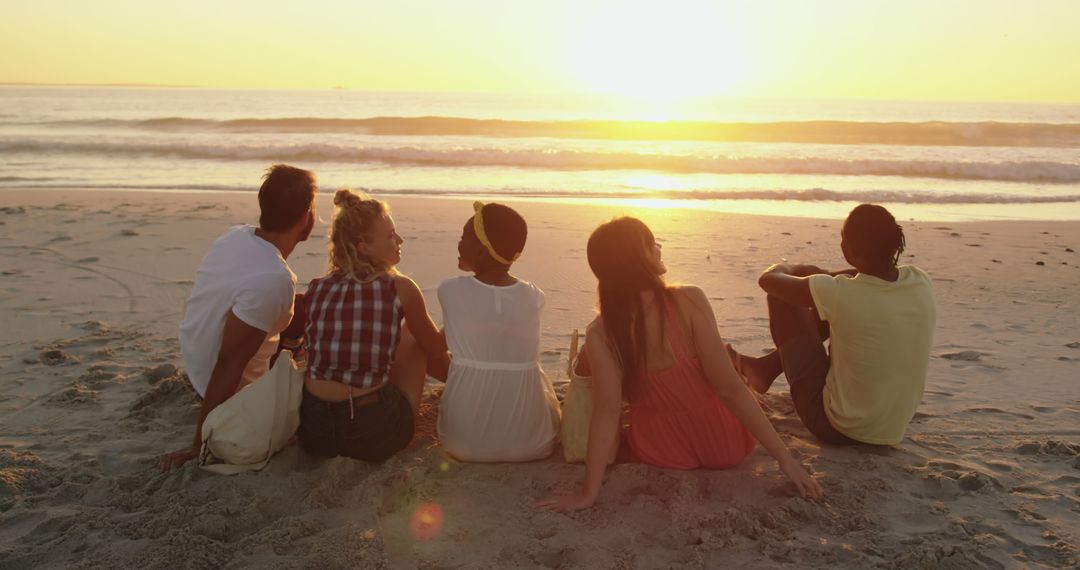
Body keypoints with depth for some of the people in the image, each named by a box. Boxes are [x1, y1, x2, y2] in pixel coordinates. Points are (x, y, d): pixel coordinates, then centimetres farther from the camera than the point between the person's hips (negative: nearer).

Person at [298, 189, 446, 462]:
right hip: (374, 434, -3)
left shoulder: (316, 289, 4)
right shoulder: (401, 290, -7)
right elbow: (436, 347, 10)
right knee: (414, 337, 20)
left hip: (313, 430, 4)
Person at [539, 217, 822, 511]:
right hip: (725, 446, -1)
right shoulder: (689, 301, -24)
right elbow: (729, 388, -24)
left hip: (658, 454, 1)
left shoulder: (600, 334, -19)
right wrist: (784, 456, -17)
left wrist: (588, 492, -17)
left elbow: (607, 410, -22)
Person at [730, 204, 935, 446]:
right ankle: (768, 367, 33)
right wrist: (824, 276, 17)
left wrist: (785, 267, 13)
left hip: (836, 428, -6)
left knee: (780, 296, 0)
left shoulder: (840, 293, -27)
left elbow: (768, 279, -10)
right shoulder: (922, 283, -11)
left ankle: (770, 366, 29)